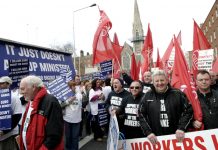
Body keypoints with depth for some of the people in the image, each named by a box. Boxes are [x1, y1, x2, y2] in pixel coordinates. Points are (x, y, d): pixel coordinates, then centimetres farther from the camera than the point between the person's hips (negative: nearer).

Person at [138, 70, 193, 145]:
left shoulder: (178, 94, -1)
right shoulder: (147, 96, 1)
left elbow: (188, 111, 0)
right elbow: (141, 115, 0)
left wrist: (181, 128, -10)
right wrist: (148, 132, -8)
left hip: (176, 137, 0)